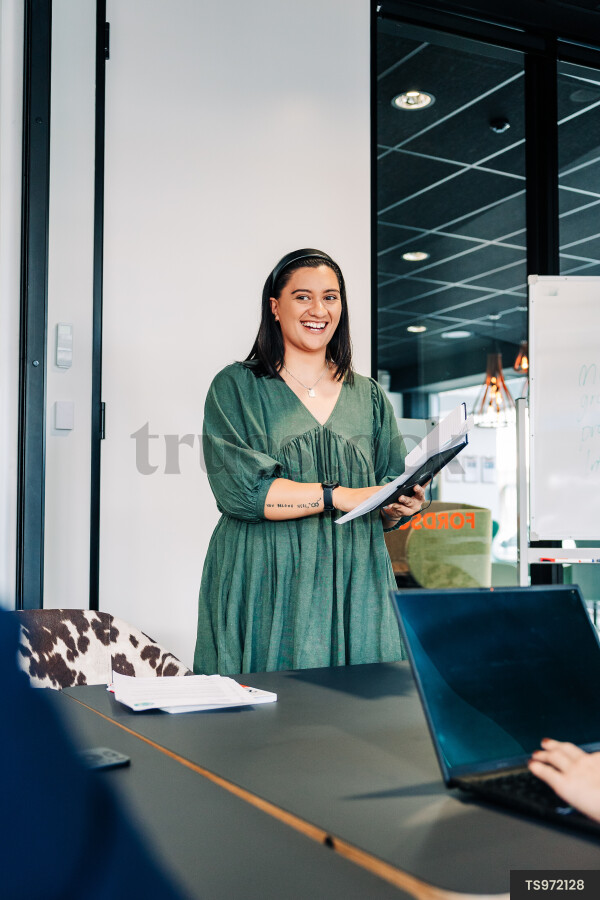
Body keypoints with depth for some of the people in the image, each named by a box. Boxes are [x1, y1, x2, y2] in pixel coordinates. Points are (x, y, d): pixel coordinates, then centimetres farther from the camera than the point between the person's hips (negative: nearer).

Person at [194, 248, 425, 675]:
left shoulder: (369, 396, 13)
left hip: (353, 586, 3)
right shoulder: (236, 388, 3)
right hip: (266, 590, -3)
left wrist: (403, 506, -9)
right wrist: (337, 495, -16)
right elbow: (239, 489, -11)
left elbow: (386, 511, 13)